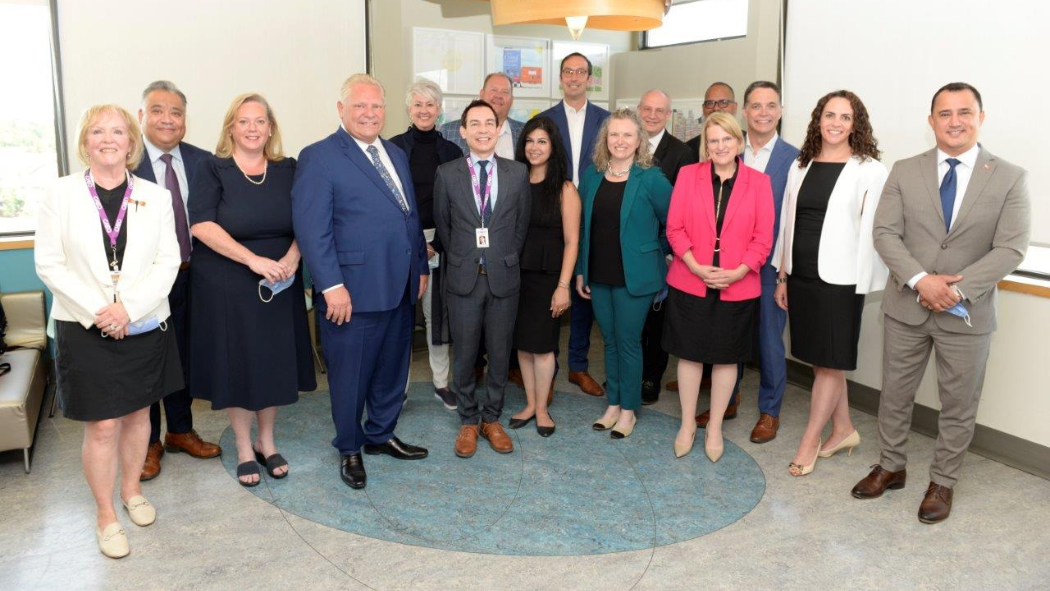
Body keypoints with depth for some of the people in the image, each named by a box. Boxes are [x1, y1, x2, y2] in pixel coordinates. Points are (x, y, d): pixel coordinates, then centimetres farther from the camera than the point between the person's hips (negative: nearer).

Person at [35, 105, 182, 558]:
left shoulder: (155, 197, 2)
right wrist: (96, 312, -15)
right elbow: (50, 264, -5)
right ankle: (106, 515, 17)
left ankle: (132, 489, 35)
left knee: (137, 413, 14)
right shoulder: (61, 194, -2)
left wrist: (128, 308, -15)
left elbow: (167, 262, -3)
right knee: (102, 426, 1)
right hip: (85, 329, -2)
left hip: (144, 327, 2)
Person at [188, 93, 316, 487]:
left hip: (279, 286, 3)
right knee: (236, 362, 5)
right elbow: (201, 225, -14)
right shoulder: (213, 171, -4)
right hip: (227, 285, -3)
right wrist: (254, 260, -21)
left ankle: (266, 442, 27)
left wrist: (291, 258, -16)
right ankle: (244, 449, 21)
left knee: (275, 361, 9)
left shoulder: (287, 170, 5)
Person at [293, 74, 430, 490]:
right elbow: (312, 229, -15)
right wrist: (332, 286, -20)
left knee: (392, 367, 17)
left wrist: (421, 266, 15)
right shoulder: (318, 158, -9)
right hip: (354, 291, -7)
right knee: (351, 374, 7)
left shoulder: (396, 155, 14)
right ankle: (349, 450, 26)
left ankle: (381, 435, 36)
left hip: (401, 287, 7)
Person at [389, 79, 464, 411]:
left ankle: (441, 382, 19)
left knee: (437, 310, 7)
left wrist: (438, 243, -7)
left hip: (440, 241, 2)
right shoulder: (393, 147, 0)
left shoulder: (451, 151, 6)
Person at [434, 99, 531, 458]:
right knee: (465, 355, 8)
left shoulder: (518, 173, 0)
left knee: (500, 354, 10)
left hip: (504, 277, 1)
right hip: (464, 278, -1)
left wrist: (506, 260, 7)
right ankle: (468, 421, 25)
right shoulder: (447, 174, -1)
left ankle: (492, 418, 27)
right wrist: (461, 260, 8)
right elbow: (442, 225, 7)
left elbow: (522, 224, 7)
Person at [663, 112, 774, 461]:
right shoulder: (688, 175, 1)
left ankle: (715, 428, 26)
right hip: (689, 283, 0)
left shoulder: (759, 182, 1)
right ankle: (687, 424, 26)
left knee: (727, 358, 10)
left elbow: (763, 237, -2)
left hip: (738, 286, 0)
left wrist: (737, 272, -15)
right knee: (690, 354, 9)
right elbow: (674, 228, -2)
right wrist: (697, 267, -14)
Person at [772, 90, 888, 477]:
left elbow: (872, 232, -8)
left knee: (830, 361, 3)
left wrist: (863, 286, -11)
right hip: (801, 277, 6)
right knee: (822, 359, 13)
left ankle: (809, 443, 13)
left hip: (839, 279, -5)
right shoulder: (801, 167, 9)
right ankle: (843, 431, 29)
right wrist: (782, 276, 11)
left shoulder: (870, 170, -6)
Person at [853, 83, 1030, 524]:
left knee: (959, 405, 11)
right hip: (907, 307, 1)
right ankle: (890, 467, 33)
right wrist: (920, 281, -20)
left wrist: (957, 289, -20)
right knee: (895, 394, 14)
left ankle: (943, 482, 29)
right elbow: (885, 233, -6)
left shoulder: (1010, 178, -4)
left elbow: (1011, 249, -10)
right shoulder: (905, 172, 1)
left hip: (968, 314, -1)